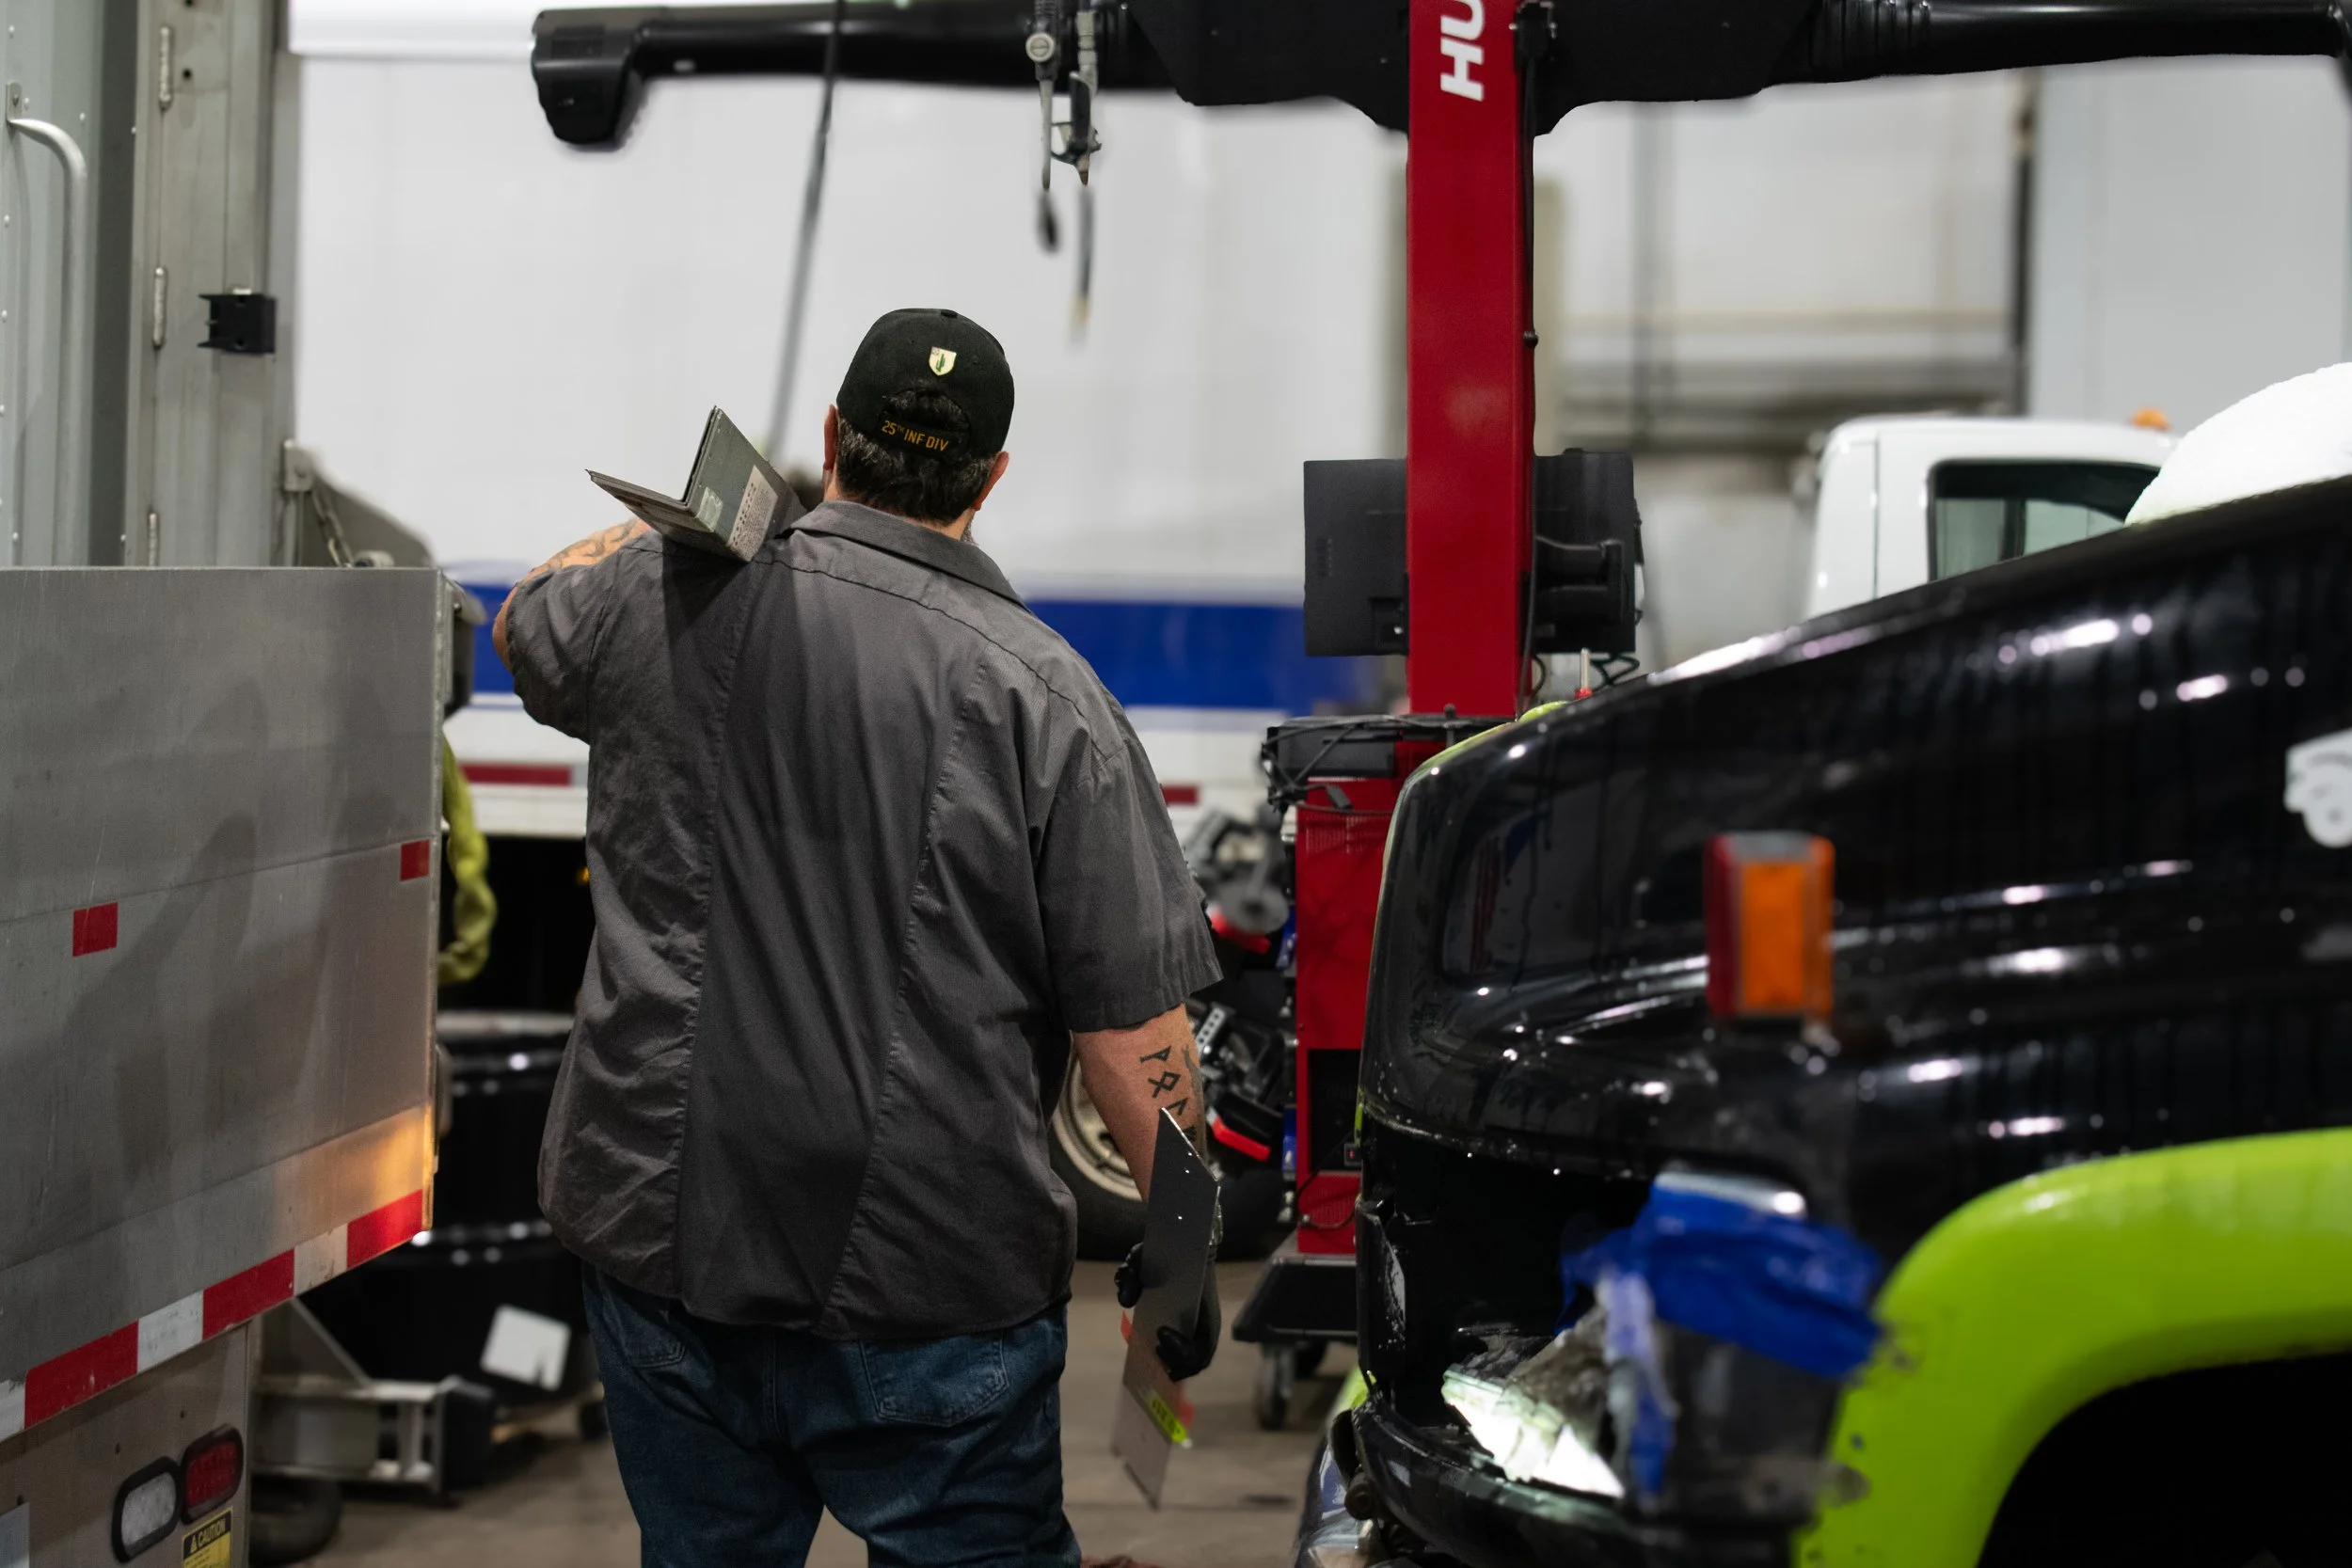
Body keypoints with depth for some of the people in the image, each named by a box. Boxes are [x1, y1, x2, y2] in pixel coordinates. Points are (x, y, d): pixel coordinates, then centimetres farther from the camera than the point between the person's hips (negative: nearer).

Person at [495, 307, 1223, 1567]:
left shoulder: (658, 601, -3)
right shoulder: (1042, 692, -11)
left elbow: (528, 623, 24)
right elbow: (1133, 1025, -11)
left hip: (663, 1229, 3)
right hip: (926, 1274, -3)